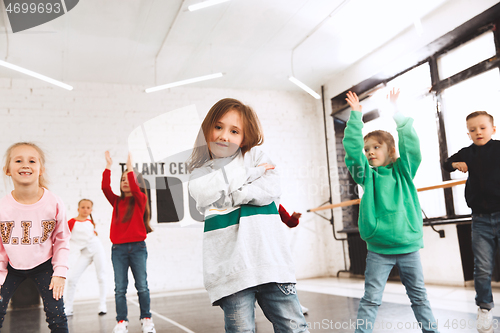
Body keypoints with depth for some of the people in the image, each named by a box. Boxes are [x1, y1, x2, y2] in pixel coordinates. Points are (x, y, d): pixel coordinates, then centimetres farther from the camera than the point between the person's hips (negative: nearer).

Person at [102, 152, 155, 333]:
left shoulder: (140, 200, 2)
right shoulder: (117, 201, 10)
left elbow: (135, 189, -18)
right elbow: (105, 188, -5)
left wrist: (130, 169, -21)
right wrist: (108, 167, -9)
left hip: (137, 247, -2)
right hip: (118, 248, 3)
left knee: (142, 286, 3)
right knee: (120, 288, 3)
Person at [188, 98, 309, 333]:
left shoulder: (255, 156, 14)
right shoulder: (200, 171, 15)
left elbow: (270, 190, -2)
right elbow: (203, 193, -9)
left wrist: (227, 197, -3)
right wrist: (250, 173, -3)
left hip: (270, 259, 1)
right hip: (230, 267, 0)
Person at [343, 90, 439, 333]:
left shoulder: (403, 170, 5)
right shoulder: (367, 174, 3)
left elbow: (410, 143, -8)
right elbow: (353, 148, -8)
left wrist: (397, 114, -11)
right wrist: (356, 116, -11)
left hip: (408, 245, 1)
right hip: (378, 249, -1)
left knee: (419, 296, 15)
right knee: (371, 299, -1)